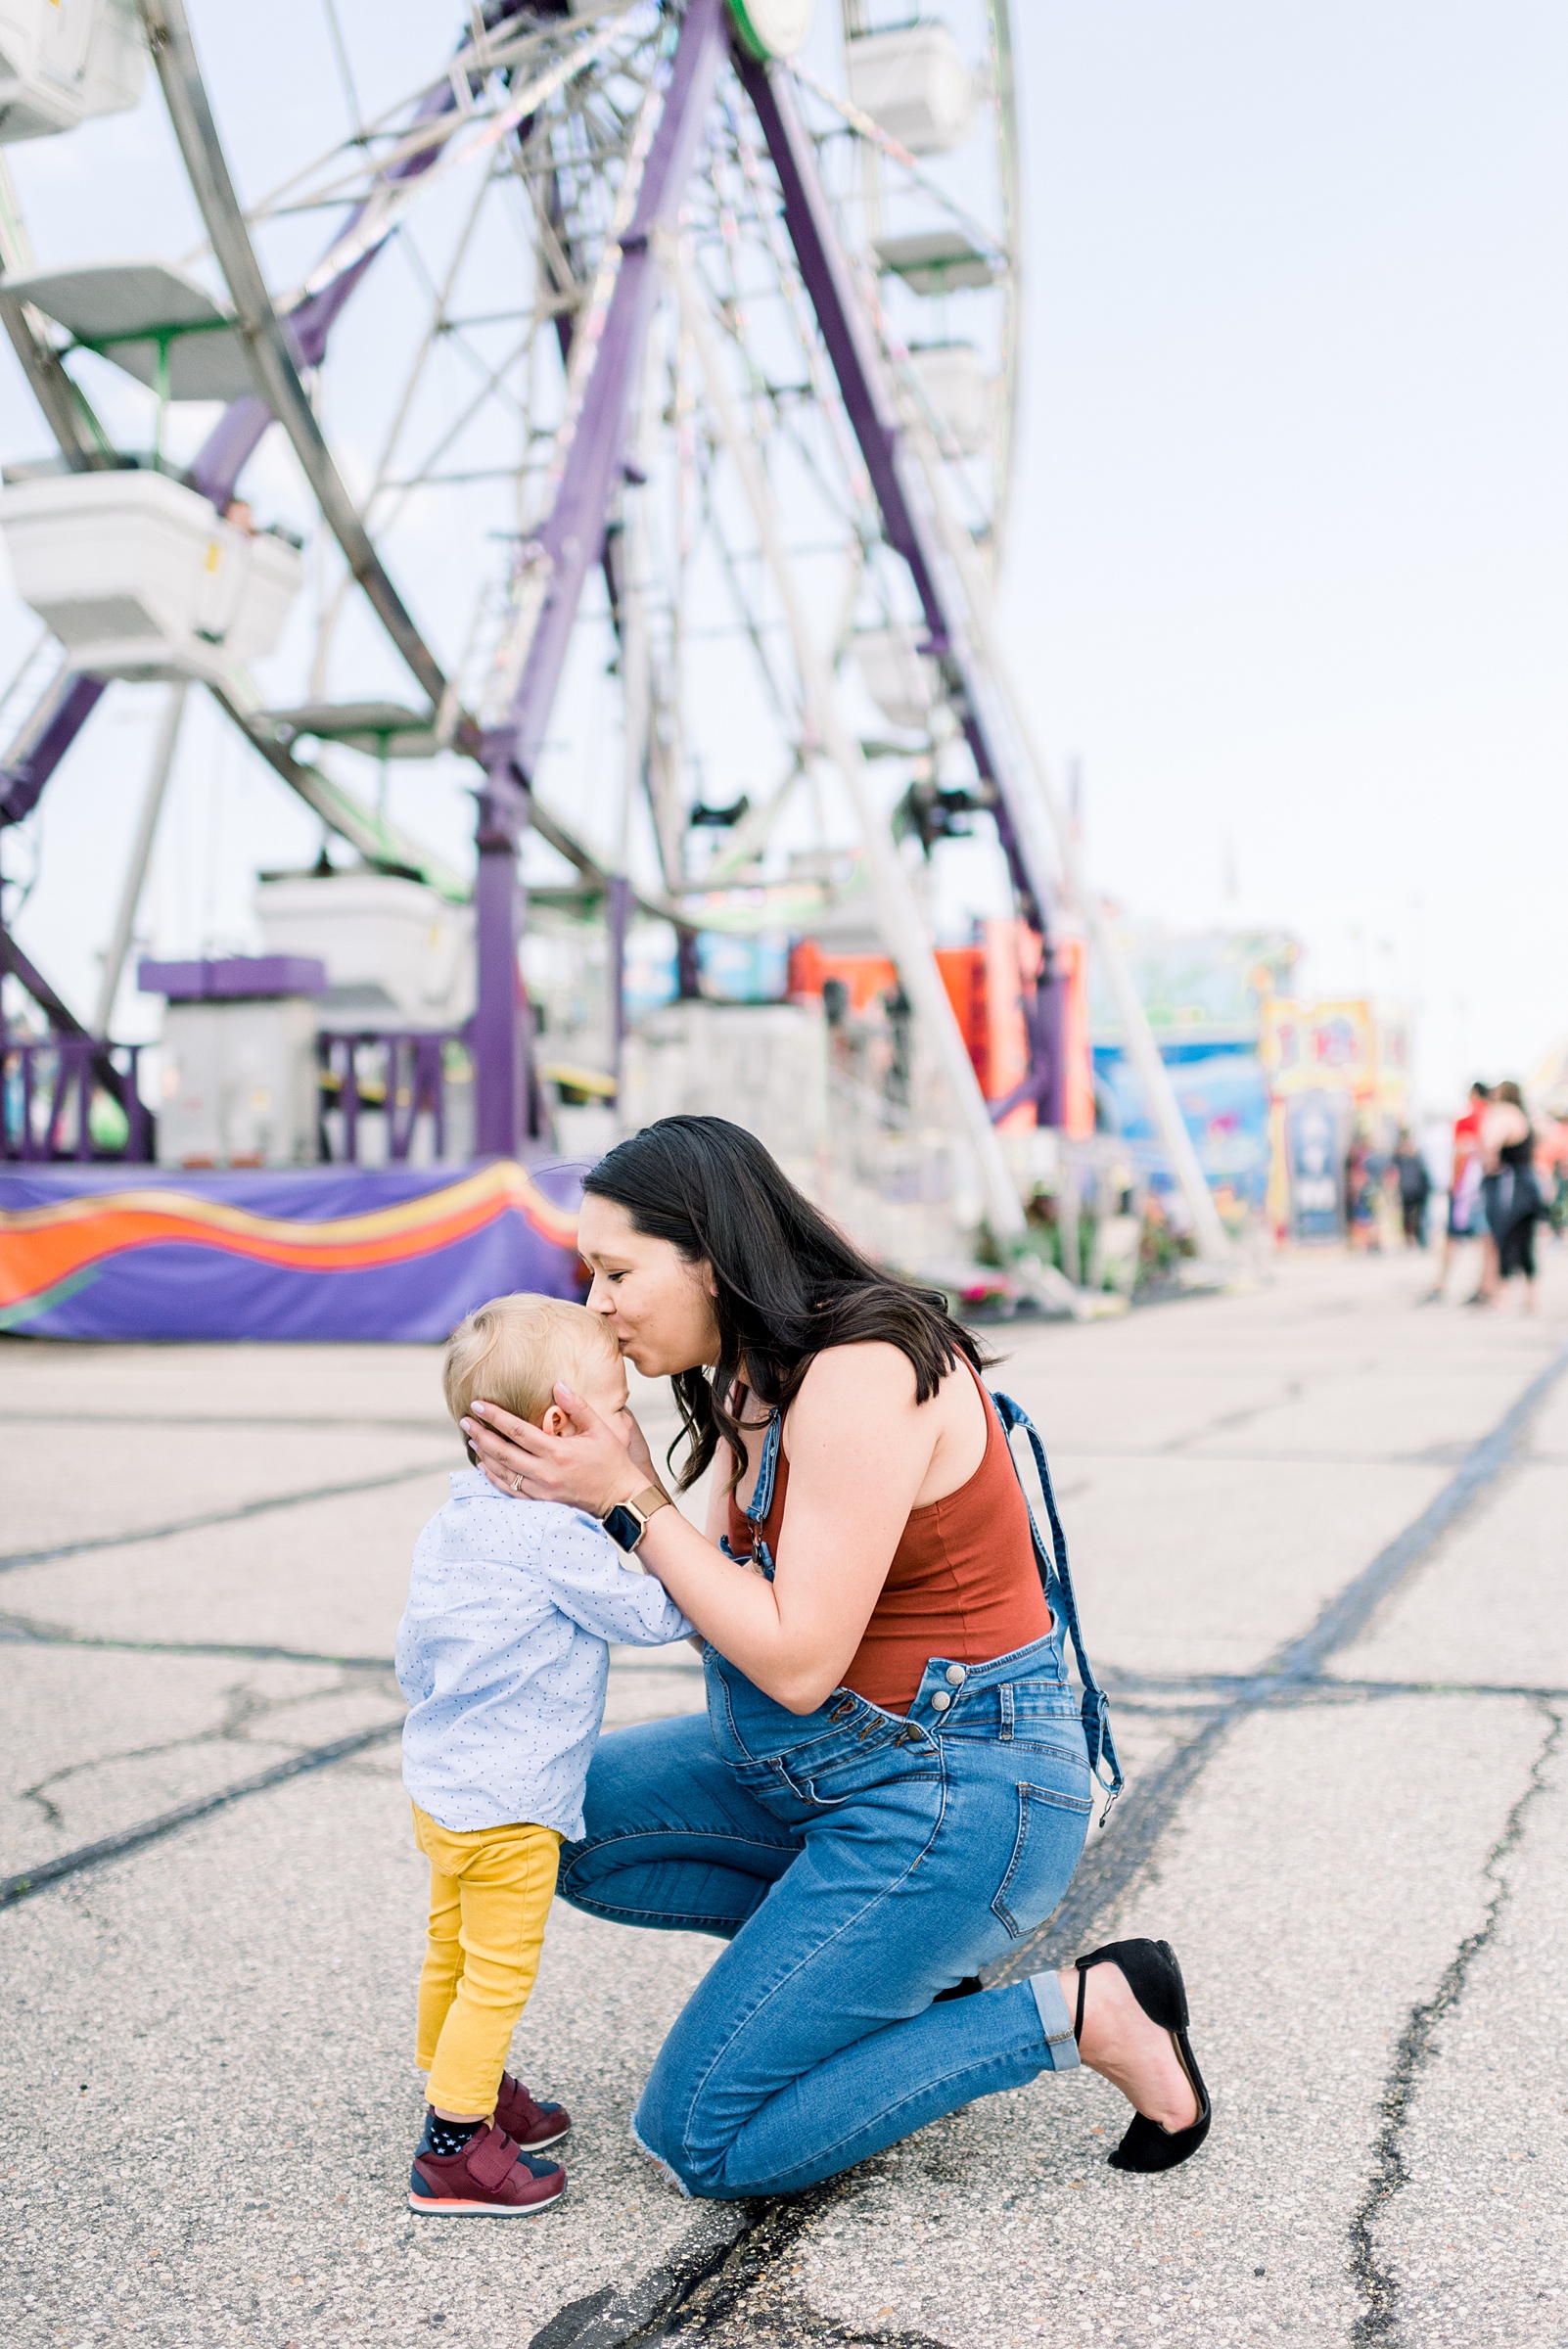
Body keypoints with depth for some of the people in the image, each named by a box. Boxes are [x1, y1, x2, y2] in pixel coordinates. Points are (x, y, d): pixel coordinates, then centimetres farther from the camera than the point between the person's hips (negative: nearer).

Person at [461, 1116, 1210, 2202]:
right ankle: (899, 1960, 13)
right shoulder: (750, 1377, 4)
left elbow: (796, 1661, -24)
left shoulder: (861, 1372, -25)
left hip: (955, 1790, -10)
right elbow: (724, 1601, 4)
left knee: (702, 2140, -5)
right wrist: (583, 1488, -8)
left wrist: (627, 1497, -20)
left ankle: (1081, 2011, 0)